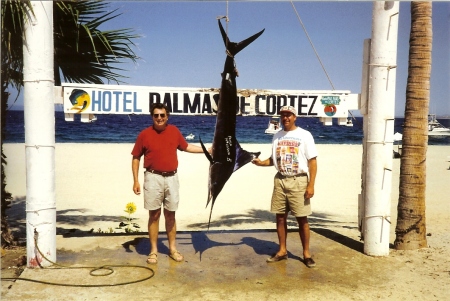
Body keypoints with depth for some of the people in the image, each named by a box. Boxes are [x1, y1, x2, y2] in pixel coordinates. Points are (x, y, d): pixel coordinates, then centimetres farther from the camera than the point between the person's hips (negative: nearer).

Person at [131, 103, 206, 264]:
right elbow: (136, 158, 1)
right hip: (153, 178, -2)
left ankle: (172, 248, 22)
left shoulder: (174, 131, 3)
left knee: (170, 214, 11)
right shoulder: (145, 134, -5)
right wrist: (135, 180, -4)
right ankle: (153, 250, 16)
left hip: (171, 178, 2)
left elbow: (186, 147, 18)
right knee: (154, 215, 4)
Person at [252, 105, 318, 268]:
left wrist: (311, 185, -13)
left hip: (298, 181, -5)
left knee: (302, 219, 0)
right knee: (280, 217, 9)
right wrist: (261, 162, -3)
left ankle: (306, 253, 13)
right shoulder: (277, 136, 11)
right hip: (280, 181, 5)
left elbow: (312, 161, -6)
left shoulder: (304, 135, -4)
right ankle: (282, 250, 22)